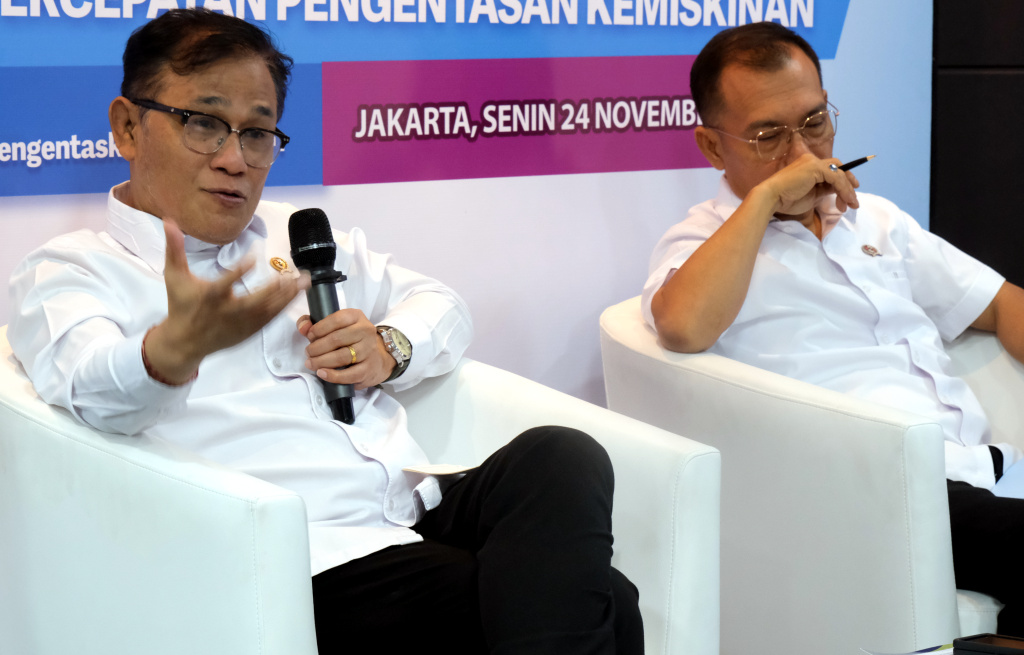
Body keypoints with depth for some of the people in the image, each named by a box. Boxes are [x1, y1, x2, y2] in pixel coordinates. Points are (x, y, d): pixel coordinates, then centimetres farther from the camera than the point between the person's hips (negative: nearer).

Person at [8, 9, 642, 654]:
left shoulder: (300, 236, 27)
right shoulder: (68, 271, 6)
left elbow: (442, 307, 30)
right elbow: (95, 390, -15)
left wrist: (390, 348, 5)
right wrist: (174, 348, -40)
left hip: (425, 515, 7)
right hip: (315, 570, -7)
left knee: (562, 456, -27)